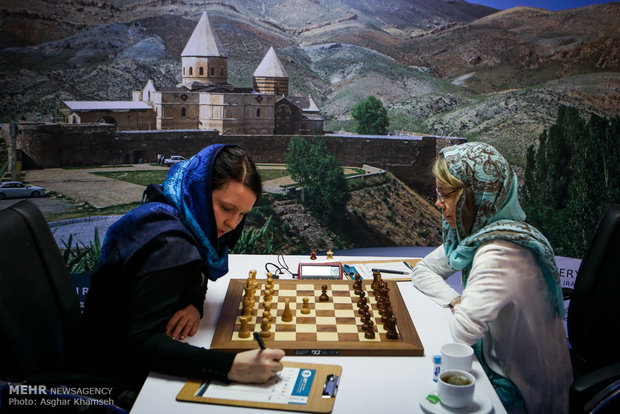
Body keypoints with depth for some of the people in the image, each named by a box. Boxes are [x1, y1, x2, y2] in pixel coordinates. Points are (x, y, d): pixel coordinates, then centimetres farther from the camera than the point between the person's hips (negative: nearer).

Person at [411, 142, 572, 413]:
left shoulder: (500, 252, -31)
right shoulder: (475, 231, -3)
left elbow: (463, 331, -36)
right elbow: (422, 271, 6)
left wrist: (460, 312, -13)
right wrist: (456, 302, -11)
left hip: (518, 390, -7)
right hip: (494, 363, 7)